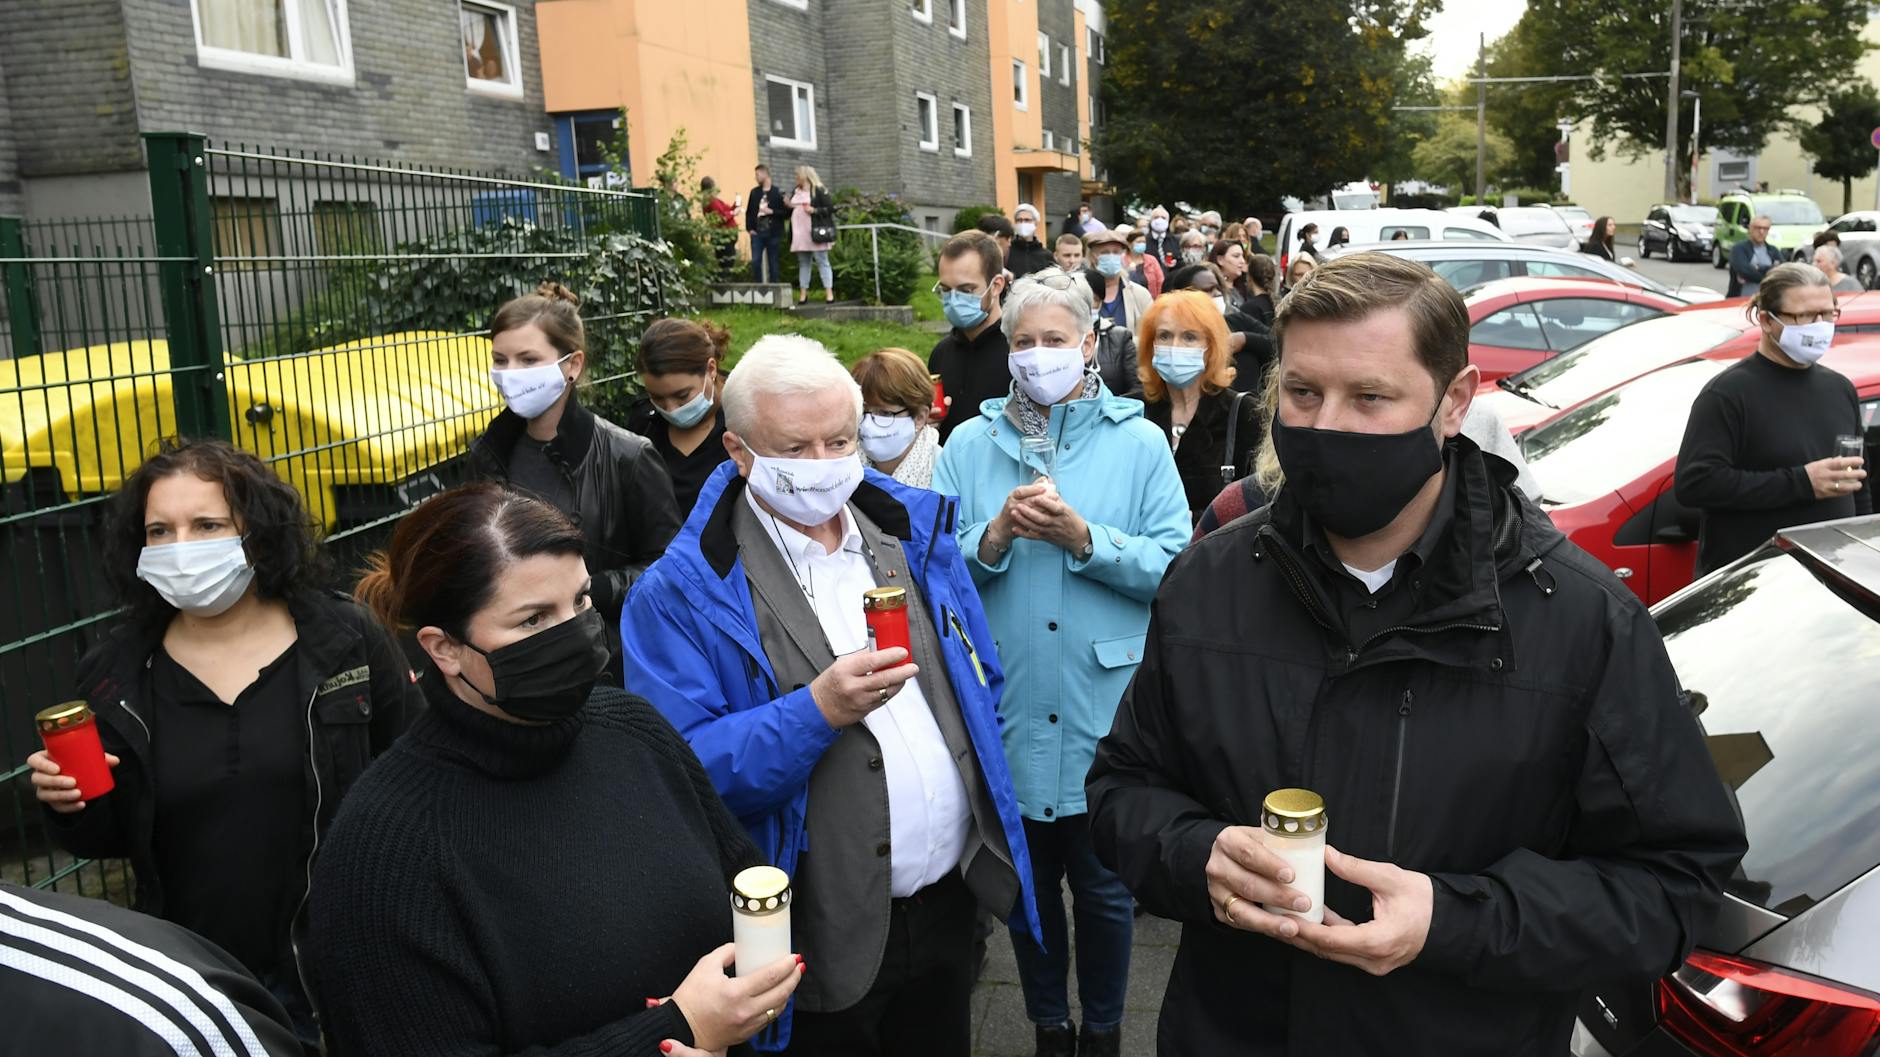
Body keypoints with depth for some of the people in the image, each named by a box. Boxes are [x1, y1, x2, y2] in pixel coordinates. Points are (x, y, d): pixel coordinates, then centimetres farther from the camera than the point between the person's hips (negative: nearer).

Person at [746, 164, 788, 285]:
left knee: (773, 263, 4)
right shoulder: (754, 192, 11)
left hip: (773, 233, -3)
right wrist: (749, 228, 2)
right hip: (757, 233, 3)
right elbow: (749, 212, 12)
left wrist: (771, 211, -15)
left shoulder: (777, 193, -1)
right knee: (755, 261, -4)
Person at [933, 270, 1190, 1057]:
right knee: (1027, 883, 18)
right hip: (1007, 713, 2)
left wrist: (1085, 540, -20)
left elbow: (1175, 568, -9)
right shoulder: (969, 445, 2)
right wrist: (993, 540, -20)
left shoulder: (1138, 442, -2)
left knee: (1105, 889, 14)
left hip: (1104, 714, -1)